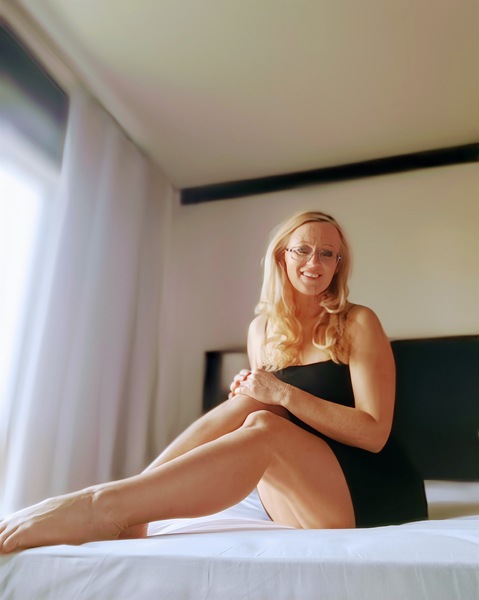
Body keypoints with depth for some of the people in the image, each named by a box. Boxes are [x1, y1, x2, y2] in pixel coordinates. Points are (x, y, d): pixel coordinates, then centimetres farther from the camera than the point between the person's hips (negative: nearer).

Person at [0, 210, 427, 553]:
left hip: (375, 497, -3)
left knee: (262, 425, -30)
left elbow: (374, 432, -12)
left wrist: (284, 394, -20)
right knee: (248, 404, -24)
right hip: (306, 501, 3)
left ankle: (104, 507, -35)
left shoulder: (359, 324, -7)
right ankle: (126, 514, -29)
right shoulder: (262, 329, 6)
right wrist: (248, 397, -12)